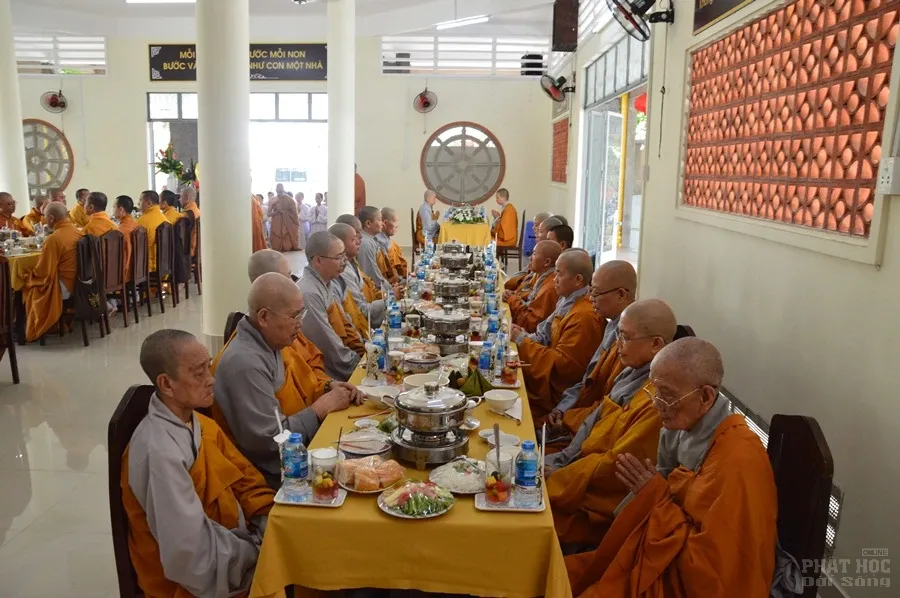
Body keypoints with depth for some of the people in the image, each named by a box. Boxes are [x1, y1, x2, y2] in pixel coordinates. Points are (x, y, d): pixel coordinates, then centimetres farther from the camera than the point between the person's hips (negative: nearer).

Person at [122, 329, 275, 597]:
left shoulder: (199, 423, 0)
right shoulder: (161, 452, -27)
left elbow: (245, 477, 5)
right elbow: (193, 555, -27)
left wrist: (271, 525, -11)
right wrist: (261, 548, -16)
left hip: (233, 544, 7)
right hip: (208, 575, -7)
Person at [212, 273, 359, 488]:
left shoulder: (266, 342, 1)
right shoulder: (245, 362, -27)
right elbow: (269, 440, -27)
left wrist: (326, 390, -1)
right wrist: (321, 408, -16)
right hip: (278, 475, -8)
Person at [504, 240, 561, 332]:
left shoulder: (549, 288, -28)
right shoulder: (541, 275, 0)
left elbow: (530, 324, -24)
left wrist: (513, 301, -13)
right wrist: (514, 295, -3)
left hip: (531, 334, -8)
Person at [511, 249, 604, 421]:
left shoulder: (584, 316, -24)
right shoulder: (568, 301, 6)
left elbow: (560, 364, -22)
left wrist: (523, 342, -14)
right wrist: (525, 337, -5)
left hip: (556, 390, -8)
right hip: (548, 375, 9)